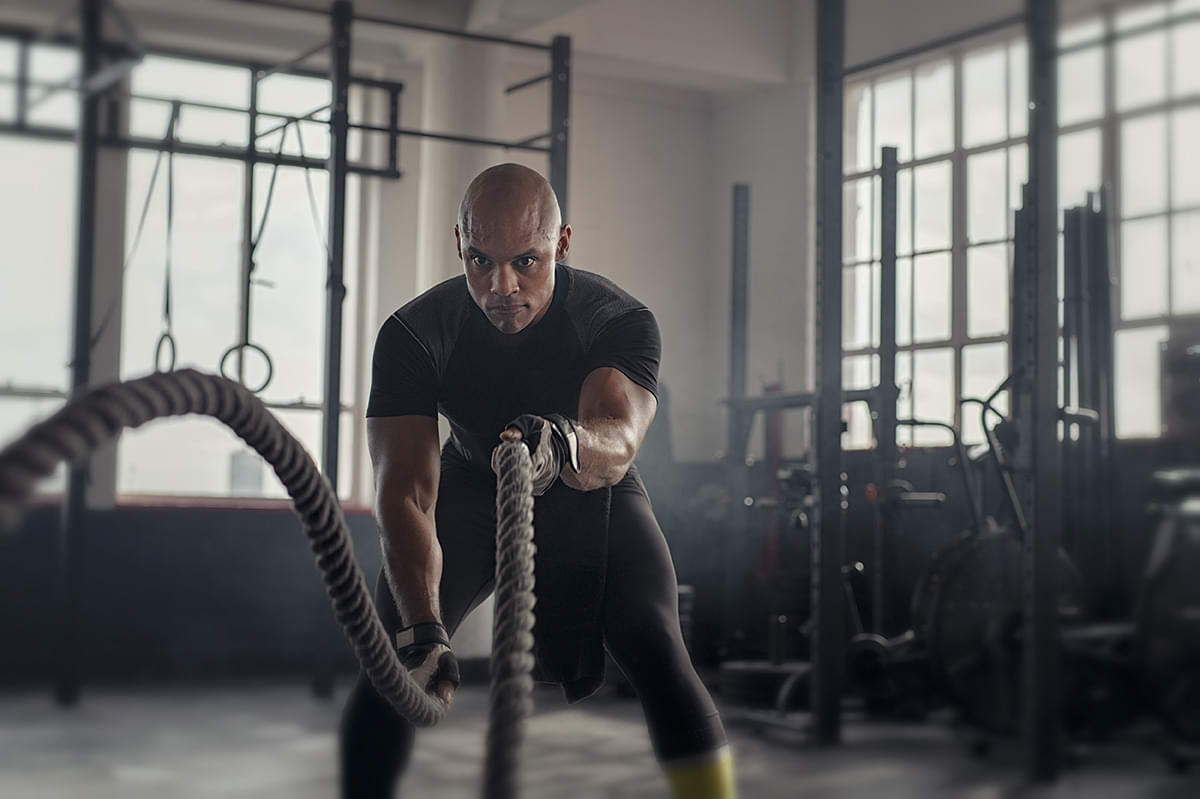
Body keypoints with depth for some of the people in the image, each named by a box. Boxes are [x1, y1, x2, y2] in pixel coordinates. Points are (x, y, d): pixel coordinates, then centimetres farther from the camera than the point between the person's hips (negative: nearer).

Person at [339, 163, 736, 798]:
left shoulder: (620, 321, -29)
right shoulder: (414, 334, -27)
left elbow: (618, 446, -47)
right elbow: (406, 493, -35)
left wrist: (563, 442, -72)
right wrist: (423, 630, -49)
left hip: (588, 492, -1)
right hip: (470, 486, 1)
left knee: (659, 657, -20)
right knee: (389, 658, -16)